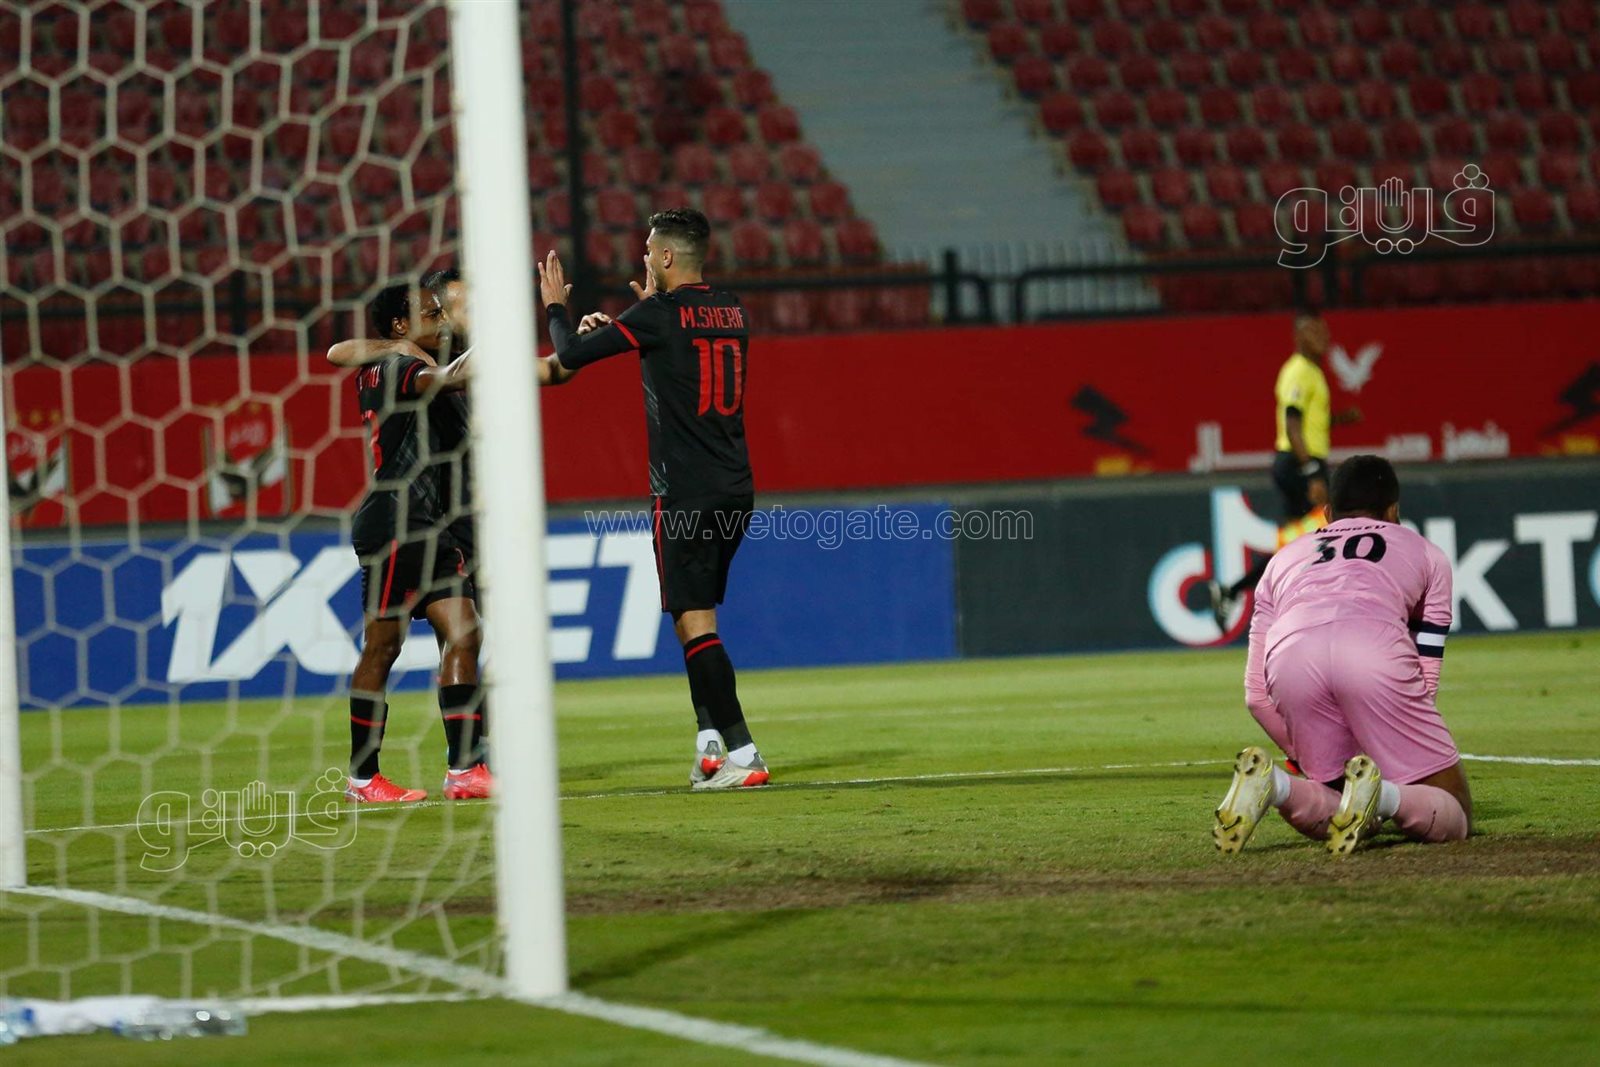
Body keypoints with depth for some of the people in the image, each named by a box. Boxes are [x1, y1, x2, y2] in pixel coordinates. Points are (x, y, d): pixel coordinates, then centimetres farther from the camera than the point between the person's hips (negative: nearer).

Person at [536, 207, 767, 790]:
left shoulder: (660, 314, -11)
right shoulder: (731, 311, 11)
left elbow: (570, 357, -6)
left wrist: (556, 308, 12)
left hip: (685, 495, -8)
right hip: (736, 490, 8)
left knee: (694, 621, -7)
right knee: (696, 615, 19)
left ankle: (742, 753, -15)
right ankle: (709, 740, 15)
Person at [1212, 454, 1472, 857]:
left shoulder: (1284, 559, 38)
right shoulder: (1425, 552, 34)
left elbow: (1257, 695, 32)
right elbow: (1426, 678, 29)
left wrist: (1304, 757, 40)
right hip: (1377, 652, -3)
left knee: (1335, 819, 21)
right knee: (1453, 819, 8)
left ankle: (1273, 784, -10)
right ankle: (1379, 793, -25)